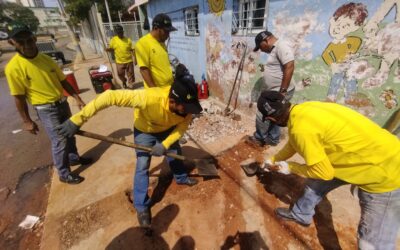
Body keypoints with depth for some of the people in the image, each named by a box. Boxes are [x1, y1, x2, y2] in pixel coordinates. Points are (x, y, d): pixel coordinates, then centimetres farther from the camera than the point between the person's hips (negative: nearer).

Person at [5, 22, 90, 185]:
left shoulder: (47, 59, 1)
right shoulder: (13, 67, -14)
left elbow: (63, 81, 8)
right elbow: (19, 98, -10)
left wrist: (77, 98, 0)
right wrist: (27, 121, -8)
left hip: (62, 103, 6)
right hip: (46, 110, -6)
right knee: (59, 141, -2)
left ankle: (73, 157, 41)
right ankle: (64, 174, 16)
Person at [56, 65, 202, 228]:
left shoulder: (186, 105, -33)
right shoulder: (149, 98, -47)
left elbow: (183, 125, -18)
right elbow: (110, 96, -43)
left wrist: (165, 144, -30)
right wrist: (78, 119, -40)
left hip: (167, 129, 4)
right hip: (144, 130, -3)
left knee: (176, 154, 17)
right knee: (142, 166, -4)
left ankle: (181, 178, 48)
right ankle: (141, 206, 17)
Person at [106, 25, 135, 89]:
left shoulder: (128, 40, -1)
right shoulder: (113, 40, 0)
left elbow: (132, 50, 0)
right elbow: (111, 49, 7)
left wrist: (135, 59, -7)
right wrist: (108, 49, -15)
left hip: (129, 61, -1)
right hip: (119, 62, 1)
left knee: (130, 74, 6)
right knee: (120, 74, 7)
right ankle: (124, 82, 37)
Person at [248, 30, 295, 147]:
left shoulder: (281, 46, -16)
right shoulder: (274, 49, 17)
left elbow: (289, 67, -26)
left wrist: (283, 91, -27)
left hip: (279, 92, -10)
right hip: (273, 92, 10)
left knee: (262, 115, -2)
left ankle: (259, 138, 17)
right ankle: (272, 139, 31)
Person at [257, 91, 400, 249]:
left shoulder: (301, 128, -34)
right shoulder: (303, 110, -5)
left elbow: (324, 172, -21)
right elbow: (293, 144, 13)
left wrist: (290, 168, -6)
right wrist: (274, 160, 25)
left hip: (384, 172, -9)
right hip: (364, 153, 9)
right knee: (315, 183, 21)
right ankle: (300, 214, 45)